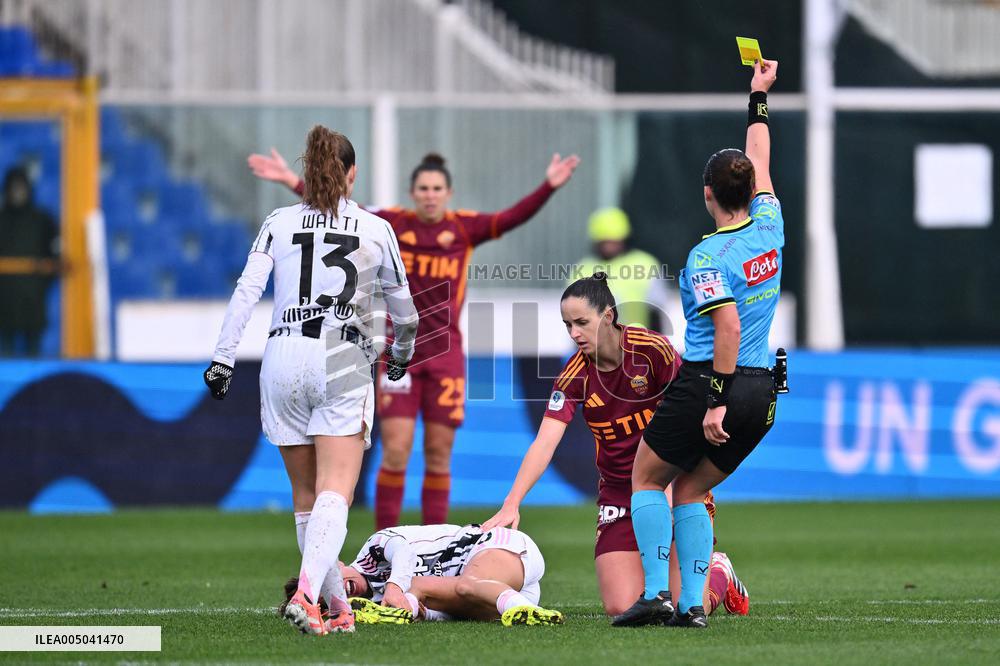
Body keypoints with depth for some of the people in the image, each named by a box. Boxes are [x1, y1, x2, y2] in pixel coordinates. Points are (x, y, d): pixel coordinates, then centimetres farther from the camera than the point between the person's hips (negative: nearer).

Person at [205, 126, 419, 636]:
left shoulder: (278, 224, 8)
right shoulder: (376, 230, 7)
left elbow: (246, 293, -3)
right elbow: (403, 308, 18)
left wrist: (222, 359, -1)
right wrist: (401, 354, 36)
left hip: (283, 361, 2)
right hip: (344, 364, -2)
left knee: (306, 498, 13)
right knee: (334, 495, -10)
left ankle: (338, 608, 18)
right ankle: (306, 594, -32)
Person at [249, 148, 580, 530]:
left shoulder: (464, 228, 2)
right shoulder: (393, 224, 0)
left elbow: (512, 218, -10)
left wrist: (548, 187, -25)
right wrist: (293, 182, -14)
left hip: (445, 354, 1)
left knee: (439, 456, 5)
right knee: (395, 452, -5)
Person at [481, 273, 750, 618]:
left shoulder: (653, 349, -14)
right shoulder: (575, 375, -6)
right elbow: (544, 443, -15)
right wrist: (511, 504, -27)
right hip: (619, 496, 3)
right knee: (621, 608, -11)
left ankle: (719, 573, 26)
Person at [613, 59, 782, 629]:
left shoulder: (708, 257, -15)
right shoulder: (769, 229, 4)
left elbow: (728, 327, -24)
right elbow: (760, 163, 21)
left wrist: (717, 404, -22)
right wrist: (760, 96, 32)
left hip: (707, 384, -6)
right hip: (762, 392, 6)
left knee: (647, 480, 11)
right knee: (690, 493, 15)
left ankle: (656, 593, -2)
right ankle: (693, 603, 3)